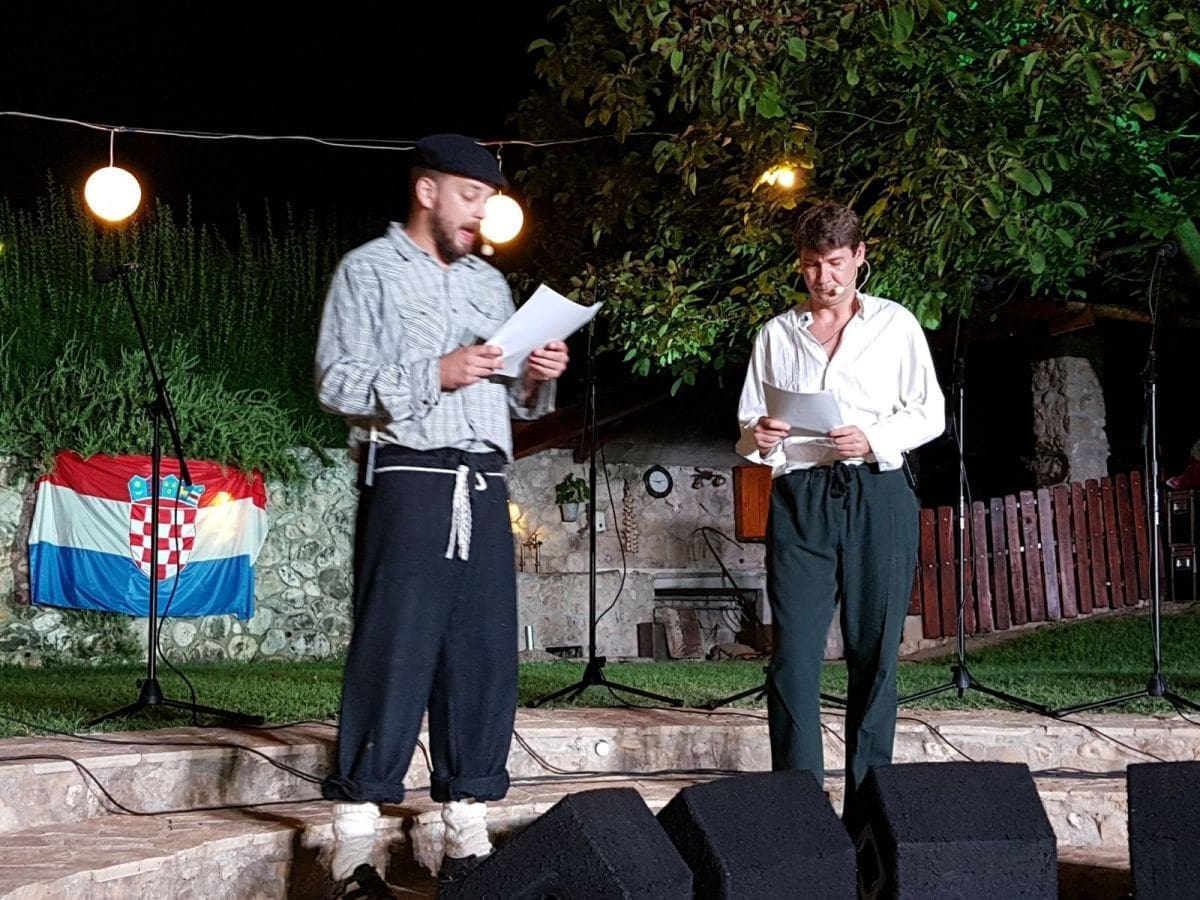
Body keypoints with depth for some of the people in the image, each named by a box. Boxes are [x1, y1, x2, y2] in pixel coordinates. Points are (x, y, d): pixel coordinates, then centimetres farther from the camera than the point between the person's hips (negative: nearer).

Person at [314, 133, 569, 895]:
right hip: (407, 479, -6)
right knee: (393, 655, -7)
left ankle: (468, 836, 9)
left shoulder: (490, 282, 21)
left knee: (485, 656, 2)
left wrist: (539, 379, 1)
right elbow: (337, 382, -7)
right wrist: (434, 375, -15)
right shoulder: (370, 269, 4)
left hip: (484, 487, 6)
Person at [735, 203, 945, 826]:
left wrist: (875, 440, -9)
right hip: (799, 496, 1)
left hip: (878, 494, -1)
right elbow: (748, 423, 19)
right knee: (793, 651, -8)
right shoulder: (777, 334, 17)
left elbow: (929, 413, 8)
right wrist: (757, 436, -4)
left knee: (874, 651, -1)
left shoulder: (895, 325, 11)